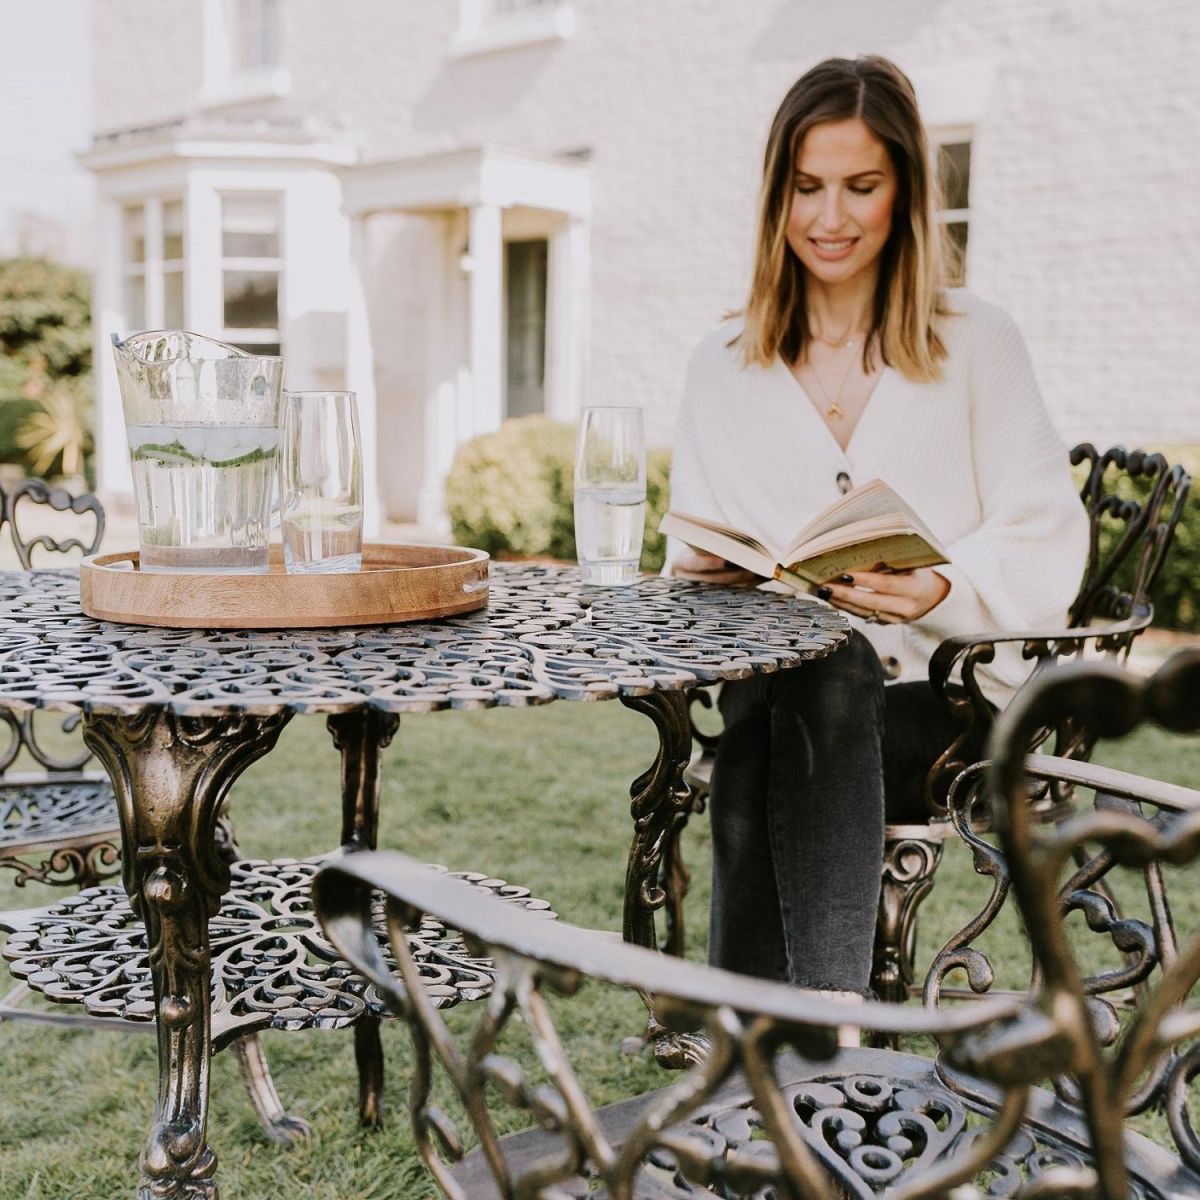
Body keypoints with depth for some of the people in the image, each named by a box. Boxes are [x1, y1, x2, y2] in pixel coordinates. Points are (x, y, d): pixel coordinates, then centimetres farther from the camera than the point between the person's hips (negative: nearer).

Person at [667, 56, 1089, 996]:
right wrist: (701, 573, -11)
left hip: (944, 697, -1)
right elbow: (695, 554, 13)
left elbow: (1047, 543, 0)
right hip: (776, 685, 2)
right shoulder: (722, 368, 16)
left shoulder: (978, 345, 8)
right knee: (790, 674, -35)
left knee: (817, 679, -35)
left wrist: (942, 590, -21)